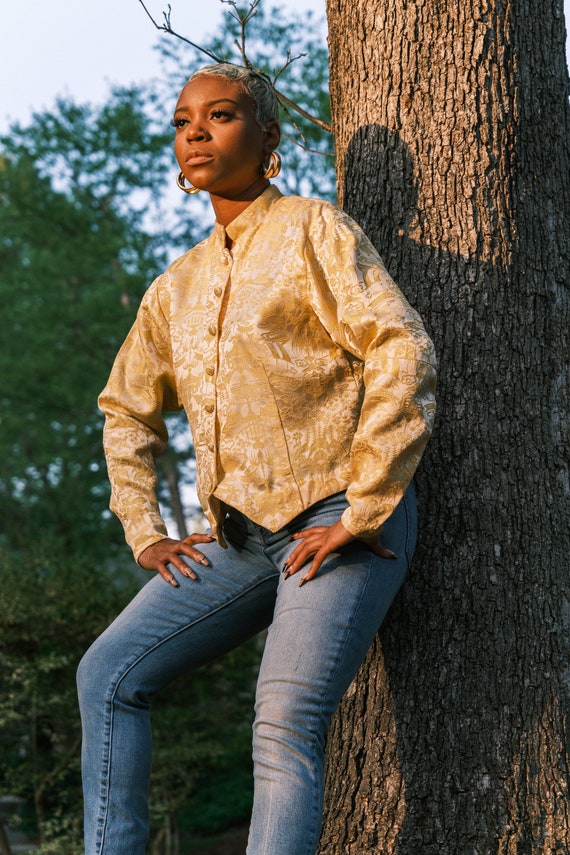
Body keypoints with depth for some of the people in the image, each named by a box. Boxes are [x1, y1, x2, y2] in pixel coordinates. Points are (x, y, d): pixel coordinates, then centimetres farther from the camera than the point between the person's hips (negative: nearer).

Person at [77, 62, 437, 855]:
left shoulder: (313, 232, -3)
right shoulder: (177, 286, 17)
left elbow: (404, 357, -14)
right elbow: (128, 409, 29)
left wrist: (361, 514, -16)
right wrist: (145, 531, 15)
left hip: (341, 526, -7)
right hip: (240, 538, 7)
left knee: (287, 723, -22)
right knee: (110, 674, -5)